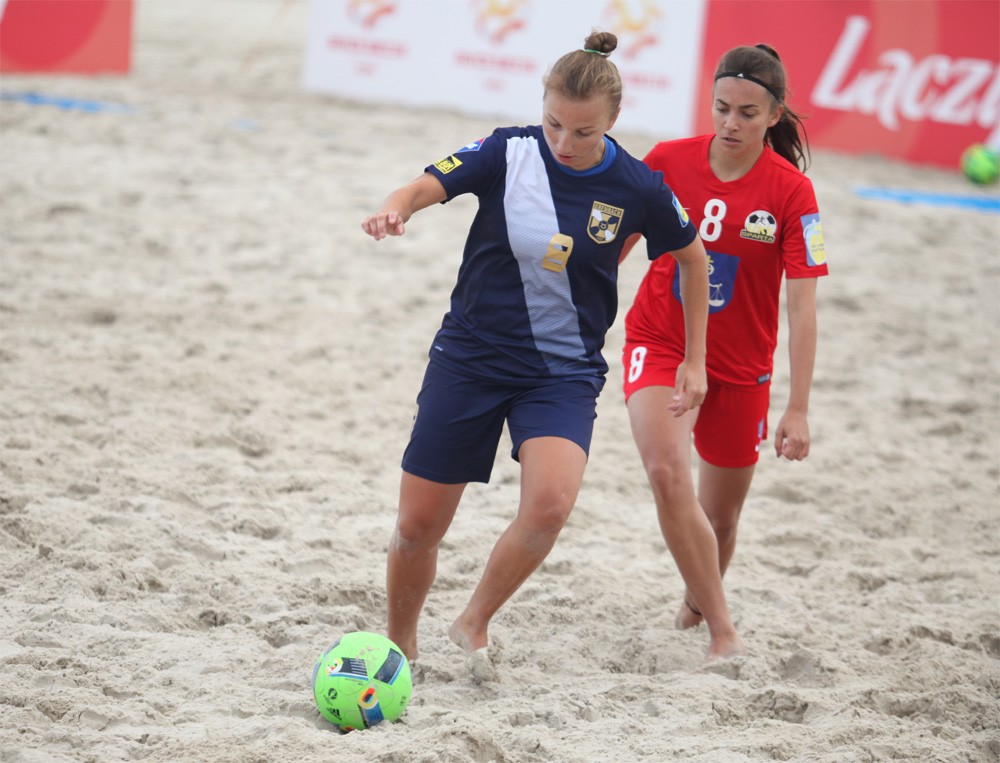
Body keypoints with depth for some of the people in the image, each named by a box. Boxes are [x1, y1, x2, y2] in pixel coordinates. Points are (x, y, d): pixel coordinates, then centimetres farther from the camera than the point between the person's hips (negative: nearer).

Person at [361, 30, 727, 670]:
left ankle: (475, 624, -3)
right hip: (470, 358, 1)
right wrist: (395, 209, -40)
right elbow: (425, 187, -16)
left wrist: (696, 360, 11)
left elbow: (693, 257, 7)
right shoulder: (508, 153, -10)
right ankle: (400, 647, 29)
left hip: (565, 372, -1)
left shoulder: (639, 189, -9)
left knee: (551, 503, -27)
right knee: (418, 526, 2)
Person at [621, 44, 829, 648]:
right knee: (669, 474, -26)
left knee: (721, 518, 11)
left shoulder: (791, 192, -12)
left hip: (740, 367, 0)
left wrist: (798, 411, -17)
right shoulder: (668, 161, -8)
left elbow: (803, 309, -13)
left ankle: (693, 614, 42)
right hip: (659, 344, 0)